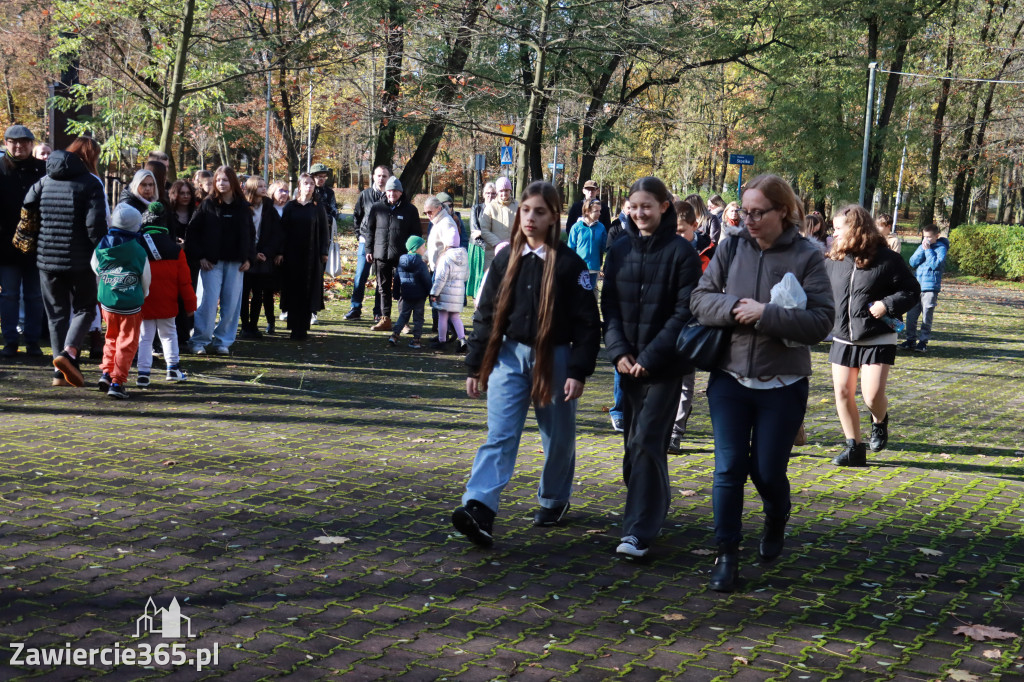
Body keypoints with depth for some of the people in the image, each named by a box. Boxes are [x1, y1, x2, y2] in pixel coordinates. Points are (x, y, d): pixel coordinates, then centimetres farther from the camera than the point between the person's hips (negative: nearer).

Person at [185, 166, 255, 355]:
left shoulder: (243, 207, 9)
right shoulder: (208, 204, 1)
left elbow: (251, 235, 16)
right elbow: (193, 232, 1)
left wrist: (249, 258, 6)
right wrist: (200, 256, -6)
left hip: (235, 263, 3)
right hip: (211, 262, -3)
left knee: (232, 303, 2)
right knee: (208, 302, -6)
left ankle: (223, 341, 12)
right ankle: (200, 341, 3)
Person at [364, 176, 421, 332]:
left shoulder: (410, 210, 2)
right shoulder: (377, 208, 7)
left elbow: (417, 233, 5)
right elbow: (369, 229, 14)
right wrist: (369, 250, 7)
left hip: (402, 256, -3)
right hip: (381, 255, 3)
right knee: (383, 288, 8)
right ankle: (385, 319, 15)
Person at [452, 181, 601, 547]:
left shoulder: (569, 264, -7)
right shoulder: (505, 260, 5)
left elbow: (587, 322, -7)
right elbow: (486, 314, 10)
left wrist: (578, 372, -14)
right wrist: (475, 366, 8)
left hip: (554, 359, -2)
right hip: (510, 355, 2)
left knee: (558, 437, 12)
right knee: (499, 435, -9)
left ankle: (554, 499, 34)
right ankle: (479, 509, -20)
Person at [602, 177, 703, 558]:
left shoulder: (680, 252, -7)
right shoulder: (620, 250, 7)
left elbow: (684, 312, -10)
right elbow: (610, 307, 7)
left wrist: (650, 357, -15)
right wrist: (619, 352, -7)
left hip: (664, 365, -5)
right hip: (629, 363, 5)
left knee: (647, 439, -11)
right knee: (633, 441, 10)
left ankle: (639, 531, -10)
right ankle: (654, 508, 29)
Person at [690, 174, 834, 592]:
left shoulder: (807, 258, -7)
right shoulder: (731, 249, 1)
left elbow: (821, 321, -14)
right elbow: (699, 300, 0)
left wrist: (765, 314, -23)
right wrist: (734, 307, -19)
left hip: (782, 385, -2)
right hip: (729, 378, 2)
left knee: (767, 471, 7)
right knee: (728, 469, -1)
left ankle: (776, 524, 40)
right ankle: (726, 555, 10)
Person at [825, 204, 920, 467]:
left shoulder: (887, 260, -10)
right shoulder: (834, 261, 3)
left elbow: (912, 290, -6)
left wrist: (888, 305, -19)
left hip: (877, 340, -5)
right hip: (842, 339, 5)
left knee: (872, 395, -14)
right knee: (843, 392, 2)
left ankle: (880, 421, 22)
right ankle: (854, 448, 15)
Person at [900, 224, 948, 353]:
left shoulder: (941, 248, -2)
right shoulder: (921, 247, 14)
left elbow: (936, 264, -15)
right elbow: (913, 262, 4)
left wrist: (928, 250, -12)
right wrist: (923, 249, -5)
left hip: (930, 288, -5)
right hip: (916, 286, 5)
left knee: (926, 317, 0)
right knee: (911, 315, 4)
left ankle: (924, 341, 9)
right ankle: (911, 340, 14)